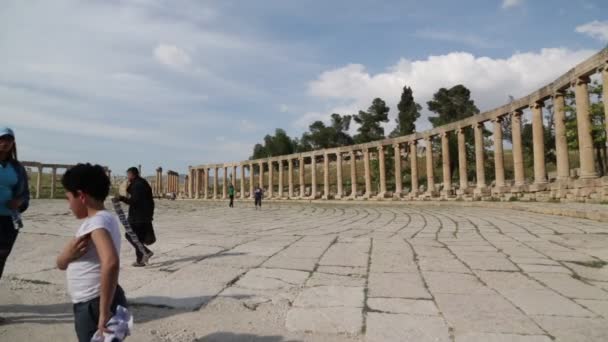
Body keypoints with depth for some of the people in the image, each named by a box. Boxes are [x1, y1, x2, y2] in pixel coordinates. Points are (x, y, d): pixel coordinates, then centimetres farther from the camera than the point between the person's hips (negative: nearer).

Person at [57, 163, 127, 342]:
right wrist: (68, 255, -12)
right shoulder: (96, 221, 10)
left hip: (95, 306, -10)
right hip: (88, 306, 10)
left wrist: (104, 311, -34)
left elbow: (111, 262, -39)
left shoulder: (98, 221, -21)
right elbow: (61, 264, 11)